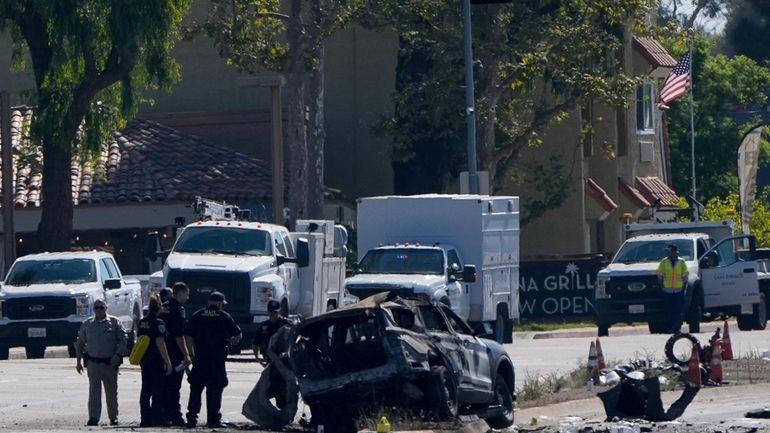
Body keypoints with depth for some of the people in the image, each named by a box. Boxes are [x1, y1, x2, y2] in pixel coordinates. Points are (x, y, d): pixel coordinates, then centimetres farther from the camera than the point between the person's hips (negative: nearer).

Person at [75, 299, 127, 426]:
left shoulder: (115, 323, 3)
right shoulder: (87, 324, 9)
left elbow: (122, 341, -1)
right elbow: (79, 343, 14)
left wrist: (118, 355, -15)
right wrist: (79, 362, 9)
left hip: (110, 363, 0)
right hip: (93, 362, 0)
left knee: (111, 392, 8)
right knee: (94, 391, -11)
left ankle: (113, 418, 20)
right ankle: (93, 418, -16)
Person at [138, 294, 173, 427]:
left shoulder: (142, 322, 10)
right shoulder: (158, 323, -13)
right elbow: (160, 343, -18)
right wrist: (168, 361, -15)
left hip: (145, 360, 7)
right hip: (157, 361, -7)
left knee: (145, 391, 10)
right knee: (158, 391, -4)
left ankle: (145, 419, 10)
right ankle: (157, 419, -5)